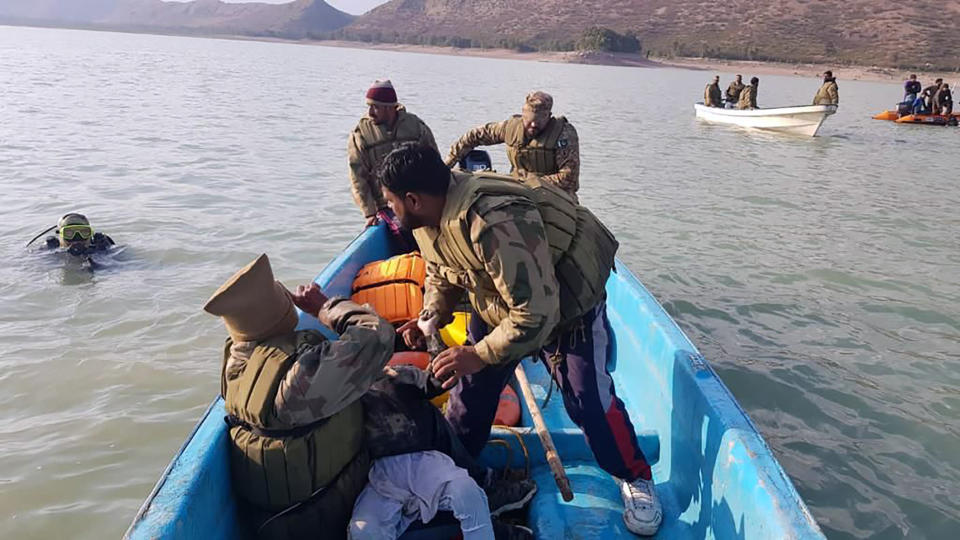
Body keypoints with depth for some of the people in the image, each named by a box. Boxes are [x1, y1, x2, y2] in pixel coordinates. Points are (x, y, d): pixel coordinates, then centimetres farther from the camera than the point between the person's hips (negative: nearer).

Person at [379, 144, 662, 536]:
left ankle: (635, 479, 15)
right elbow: (441, 274, 8)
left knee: (586, 397, -10)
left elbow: (537, 312, -40)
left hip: (568, 300, -8)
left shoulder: (493, 223, -42)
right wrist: (430, 319, -9)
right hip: (498, 300, 8)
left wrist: (479, 354, -32)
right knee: (471, 386, 7)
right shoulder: (429, 214, -11)